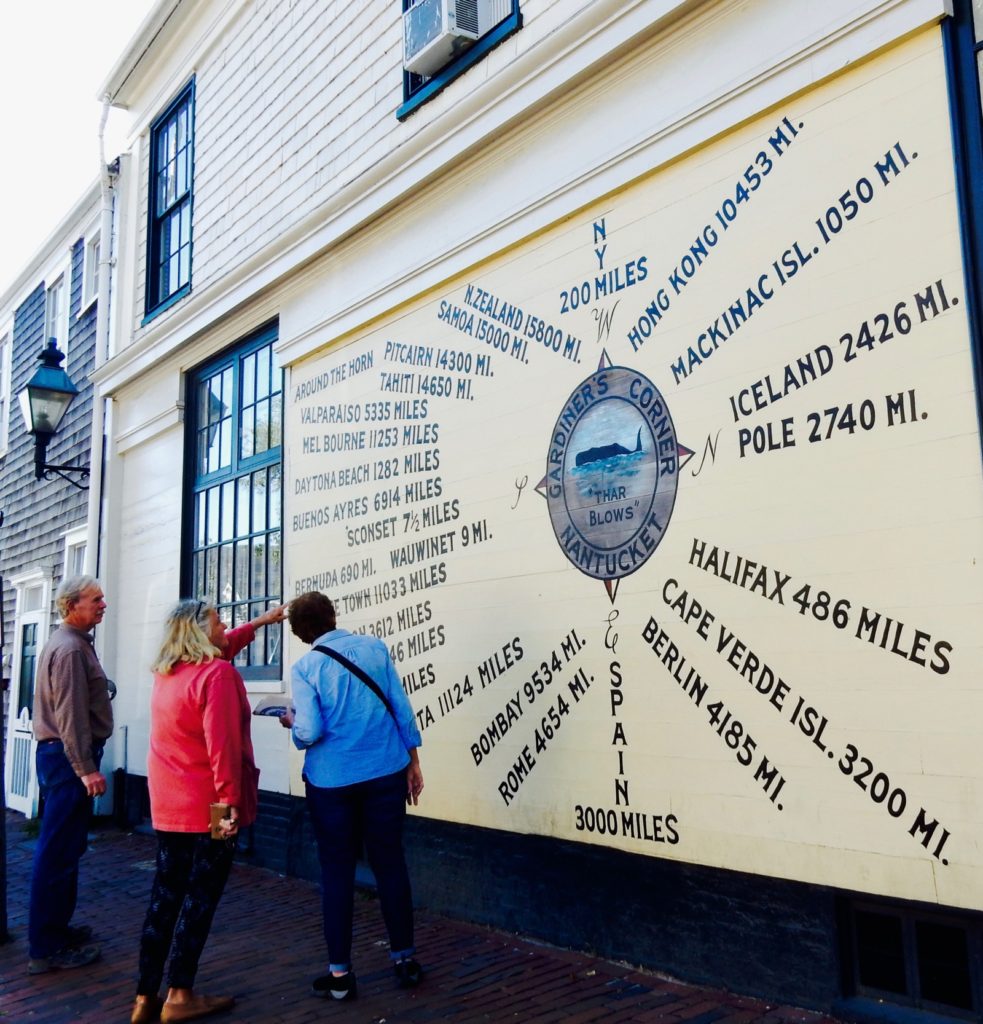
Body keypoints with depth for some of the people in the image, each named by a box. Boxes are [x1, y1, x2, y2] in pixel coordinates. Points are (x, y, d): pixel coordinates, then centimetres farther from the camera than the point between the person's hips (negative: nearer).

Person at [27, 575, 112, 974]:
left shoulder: (72, 643, 16)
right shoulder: (70, 649, -17)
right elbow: (71, 716, -22)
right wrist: (86, 769, -22)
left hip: (63, 755, 11)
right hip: (68, 758, -11)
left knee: (63, 850, 17)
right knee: (58, 853, -6)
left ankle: (56, 928, 28)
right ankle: (46, 949, 0)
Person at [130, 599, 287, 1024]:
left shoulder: (165, 672, 10)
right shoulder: (217, 673, -16)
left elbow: (214, 650, 28)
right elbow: (222, 744, -23)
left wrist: (259, 622, 34)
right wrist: (230, 800, -21)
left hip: (167, 806, 8)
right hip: (208, 806, -8)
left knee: (165, 894, 13)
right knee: (199, 897, 3)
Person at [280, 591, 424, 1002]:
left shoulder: (305, 668, -7)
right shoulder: (374, 647, 0)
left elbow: (309, 733, -14)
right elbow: (401, 708, 1)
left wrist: (292, 723, 8)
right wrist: (413, 762, 9)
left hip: (333, 781, -2)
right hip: (386, 774, 2)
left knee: (337, 870, 9)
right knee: (390, 863, 12)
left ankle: (340, 973, 16)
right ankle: (404, 959, 22)